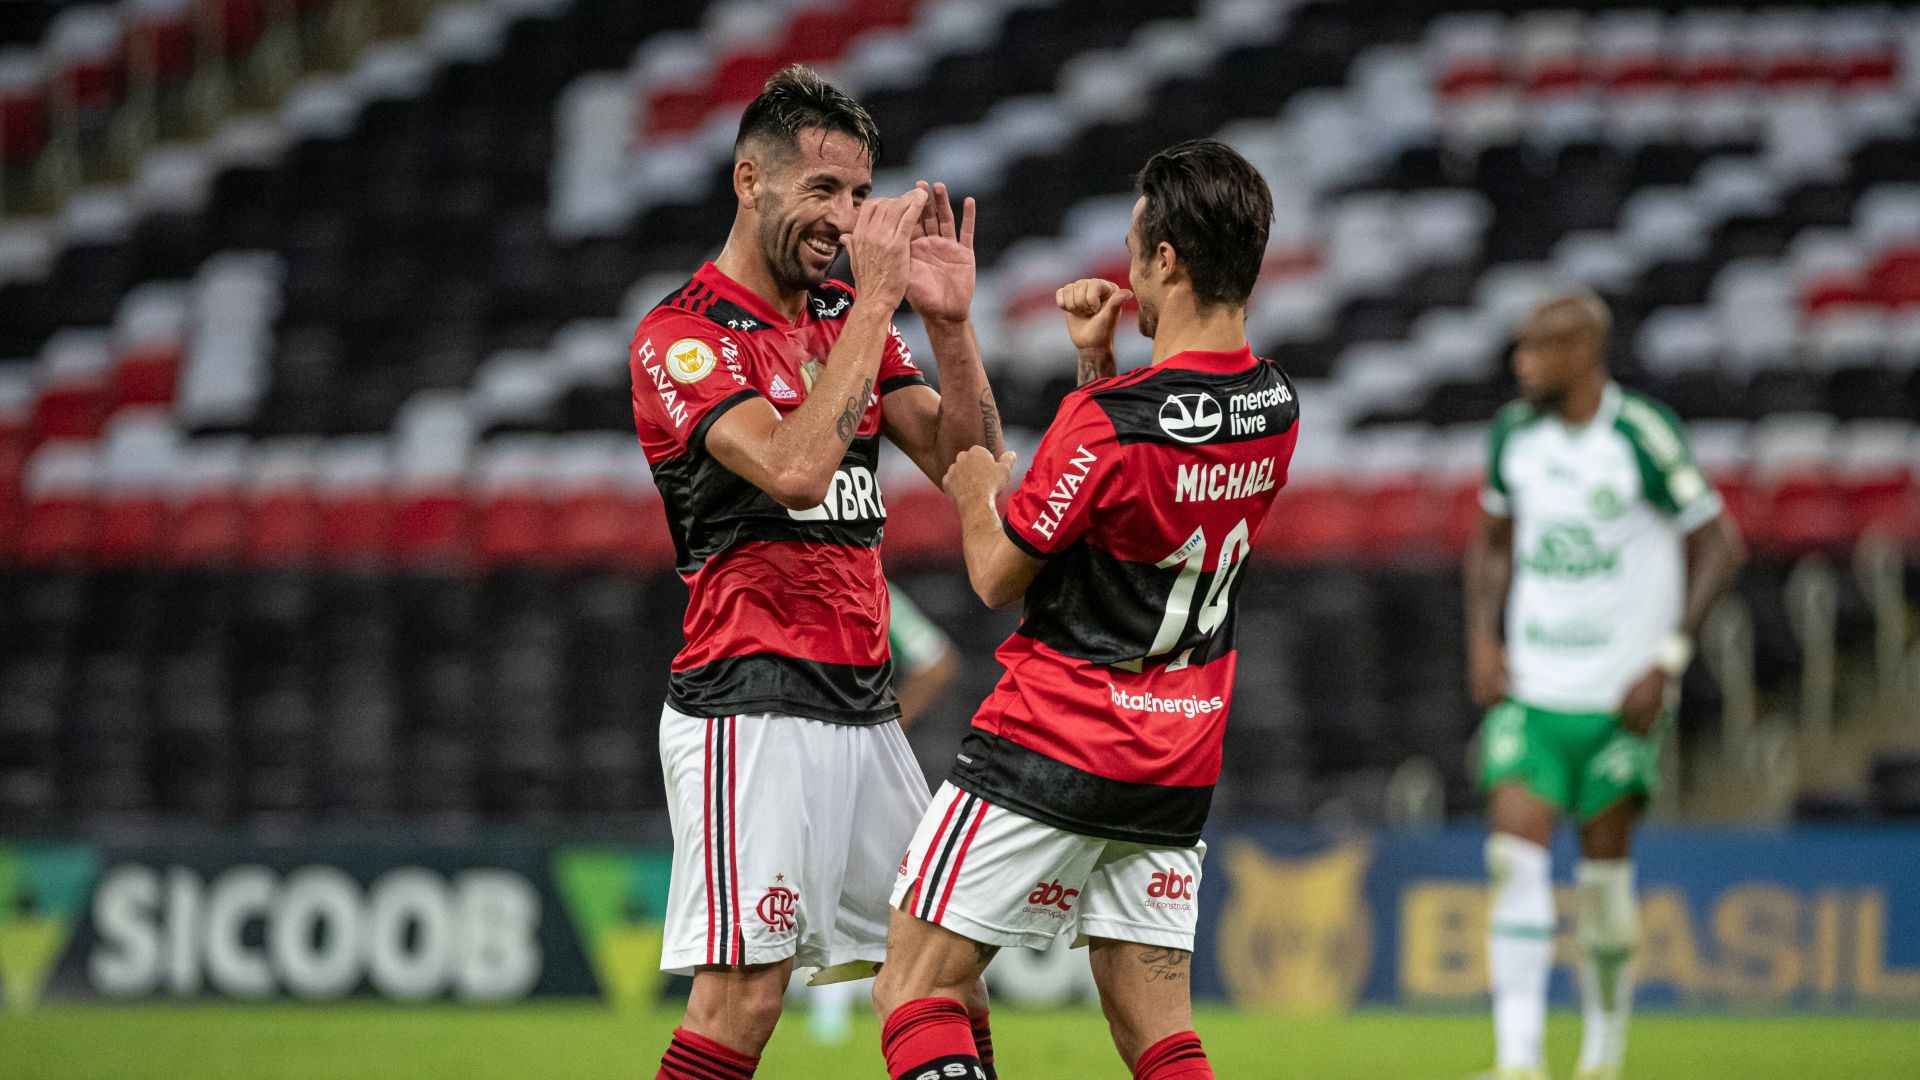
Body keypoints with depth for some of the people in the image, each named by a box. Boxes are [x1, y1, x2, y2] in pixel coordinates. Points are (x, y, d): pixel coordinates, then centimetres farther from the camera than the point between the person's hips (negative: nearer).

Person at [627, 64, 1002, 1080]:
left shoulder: (848, 316, 15)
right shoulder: (682, 335, -7)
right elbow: (793, 468, -23)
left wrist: (950, 319, -5)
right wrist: (876, 300, -19)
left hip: (864, 708, 8)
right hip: (750, 710, -8)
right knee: (743, 994, -15)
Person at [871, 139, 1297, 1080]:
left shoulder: (1106, 423, -20)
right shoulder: (1274, 409, 2)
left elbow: (998, 577, -7)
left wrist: (975, 493, 12)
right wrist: (1097, 364, 10)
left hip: (1053, 747, -7)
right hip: (1178, 765, 7)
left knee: (915, 992, -1)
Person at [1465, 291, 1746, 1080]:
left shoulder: (1645, 437, -12)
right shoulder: (1514, 434, 4)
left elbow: (1719, 547, -7)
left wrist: (1668, 662, -13)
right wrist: (1483, 640, 5)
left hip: (1618, 695, -4)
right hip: (1529, 689, 4)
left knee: (1604, 870, 3)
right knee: (1515, 859, -11)